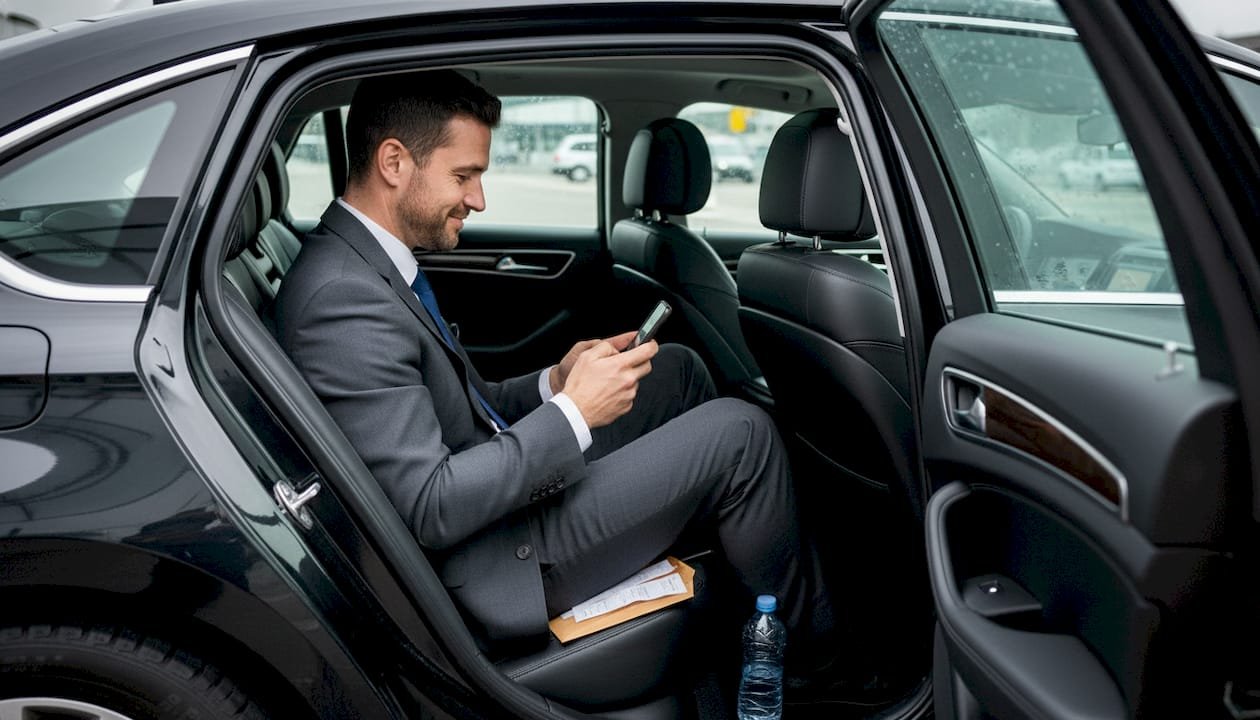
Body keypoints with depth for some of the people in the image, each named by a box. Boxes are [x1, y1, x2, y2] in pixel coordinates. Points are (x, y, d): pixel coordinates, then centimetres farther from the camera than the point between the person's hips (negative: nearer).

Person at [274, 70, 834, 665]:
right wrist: (573, 413, -22)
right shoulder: (342, 297, -26)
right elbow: (430, 509, -28)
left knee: (677, 369, 15)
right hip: (489, 563, -10)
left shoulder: (364, 260, 6)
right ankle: (814, 636, 15)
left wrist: (554, 384, -3)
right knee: (740, 433, -10)